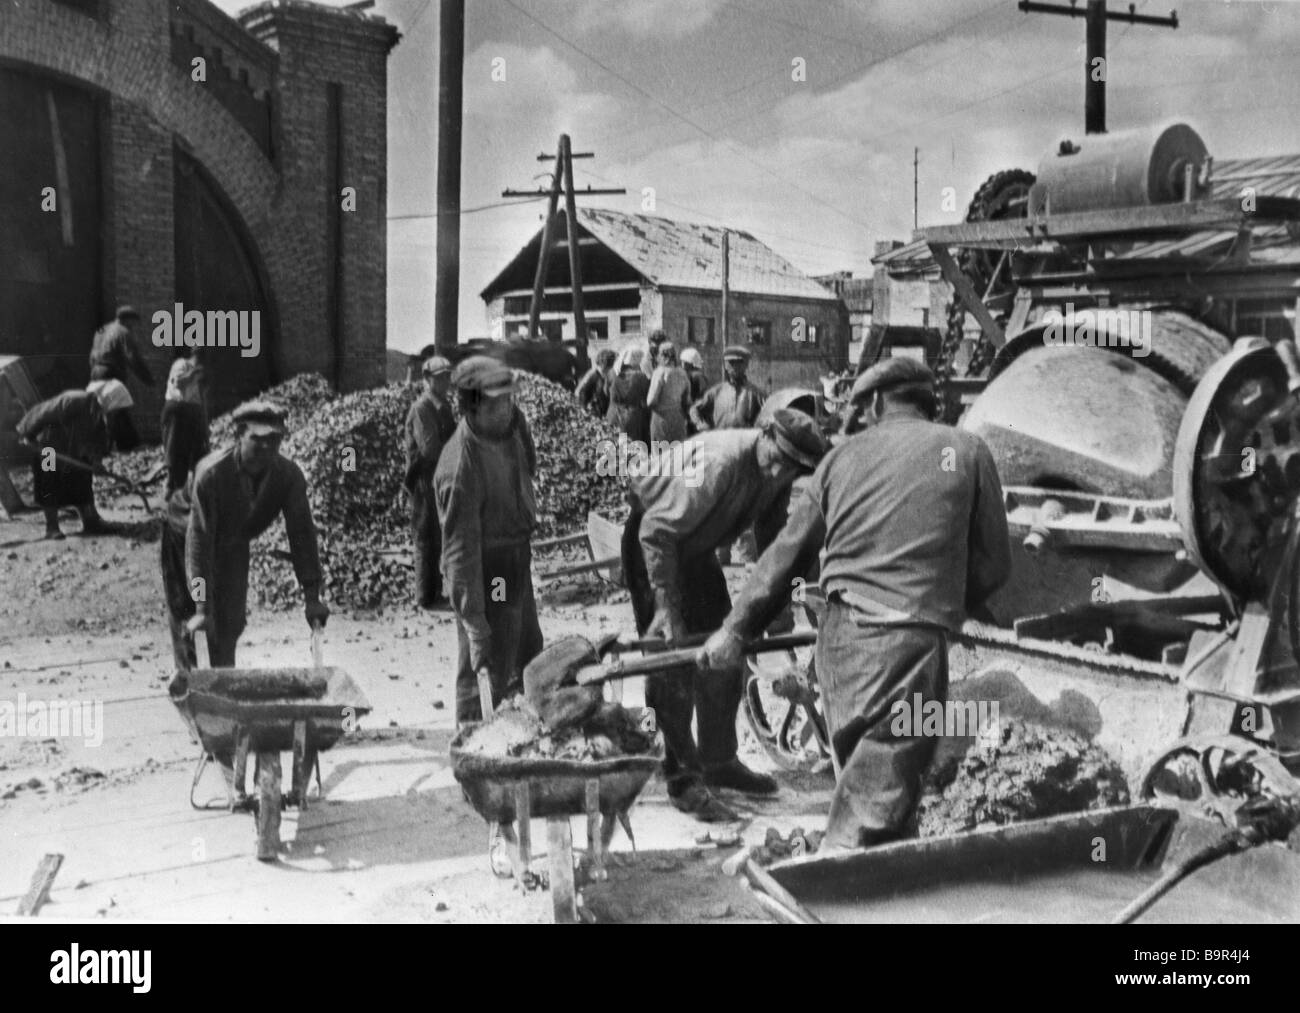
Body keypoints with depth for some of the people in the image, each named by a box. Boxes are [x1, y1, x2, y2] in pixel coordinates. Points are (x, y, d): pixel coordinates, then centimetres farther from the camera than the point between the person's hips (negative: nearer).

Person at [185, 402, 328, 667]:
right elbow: (199, 539, -35)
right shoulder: (211, 474, -34)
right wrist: (202, 609, -40)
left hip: (236, 548, 4)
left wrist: (312, 598, -24)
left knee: (233, 623, 2)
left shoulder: (290, 475, -23)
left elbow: (302, 534, -20)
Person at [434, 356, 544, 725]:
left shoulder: (513, 422, -8)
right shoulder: (459, 469, -32)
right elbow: (461, 551, -31)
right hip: (485, 573, -9)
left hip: (518, 560, 9)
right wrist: (475, 624, -32)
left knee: (529, 652, 25)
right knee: (485, 672, -1)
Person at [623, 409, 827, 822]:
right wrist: (666, 606, -34)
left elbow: (773, 546, 2)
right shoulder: (720, 461, -35)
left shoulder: (777, 479, -11)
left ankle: (719, 761, 24)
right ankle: (683, 780, -3)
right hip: (650, 539, -8)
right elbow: (657, 530, -34)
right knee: (673, 663, -11)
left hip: (694, 547, 8)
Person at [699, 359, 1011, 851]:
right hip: (909, 640, -4)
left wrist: (736, 627, 23)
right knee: (880, 795, -4)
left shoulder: (844, 456, 13)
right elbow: (992, 565, 8)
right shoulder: (967, 451, 6)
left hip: (839, 636, 4)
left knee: (861, 772, 17)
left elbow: (788, 552, 15)